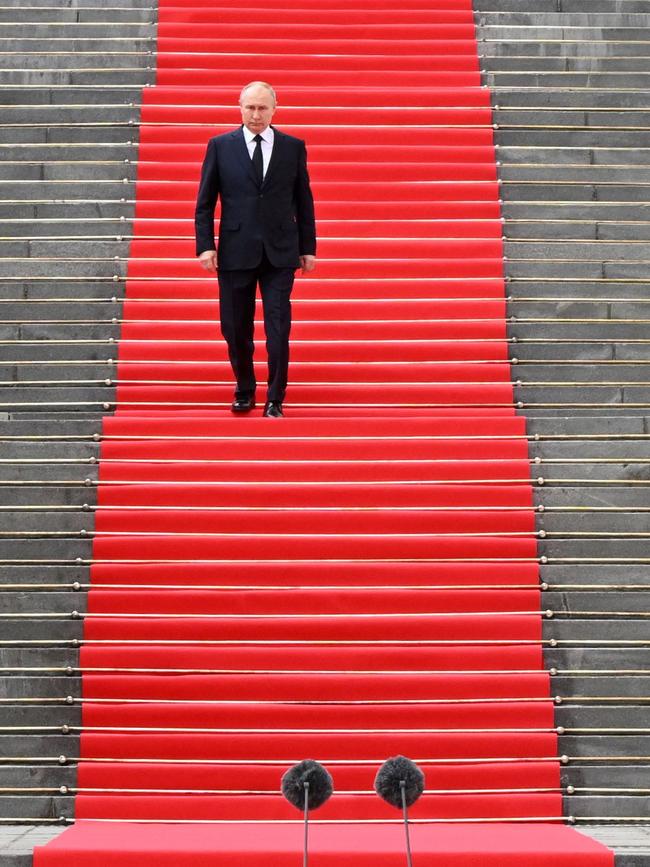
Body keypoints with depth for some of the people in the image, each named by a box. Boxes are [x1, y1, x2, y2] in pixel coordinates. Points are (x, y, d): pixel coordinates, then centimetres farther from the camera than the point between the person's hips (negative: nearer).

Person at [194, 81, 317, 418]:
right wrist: (205, 245, -5)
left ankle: (274, 400, 7)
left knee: (278, 330, -4)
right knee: (236, 330, 7)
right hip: (235, 252, 0)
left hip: (280, 253, 0)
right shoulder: (220, 146, 3)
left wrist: (308, 247, 7)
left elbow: (304, 201, 9)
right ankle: (244, 392, 26)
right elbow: (205, 202, 4)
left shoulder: (293, 147, 5)